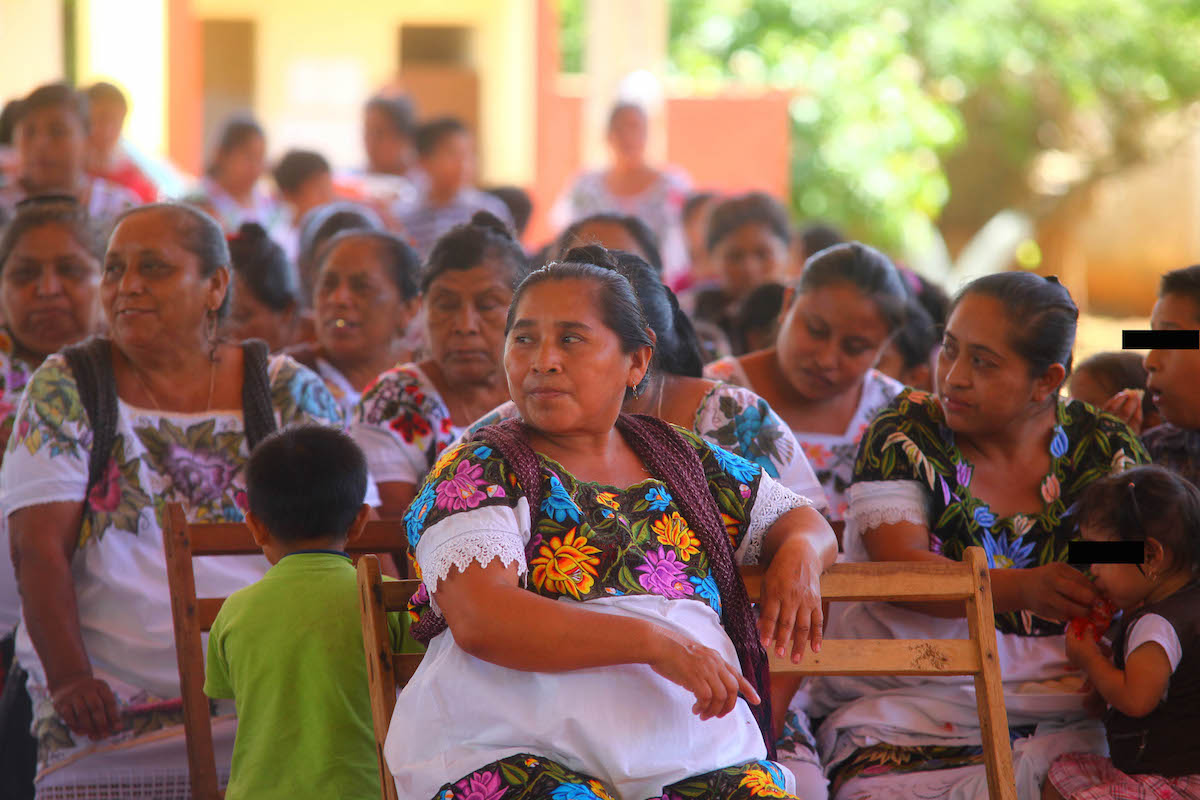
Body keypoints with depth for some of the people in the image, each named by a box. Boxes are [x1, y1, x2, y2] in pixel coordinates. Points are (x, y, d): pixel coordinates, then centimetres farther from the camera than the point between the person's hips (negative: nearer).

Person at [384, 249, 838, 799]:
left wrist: (799, 554, 7)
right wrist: (654, 642, -18)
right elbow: (480, 621, -12)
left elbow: (802, 520, 33)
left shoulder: (683, 461, 19)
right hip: (510, 751, -4)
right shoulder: (476, 473, 4)